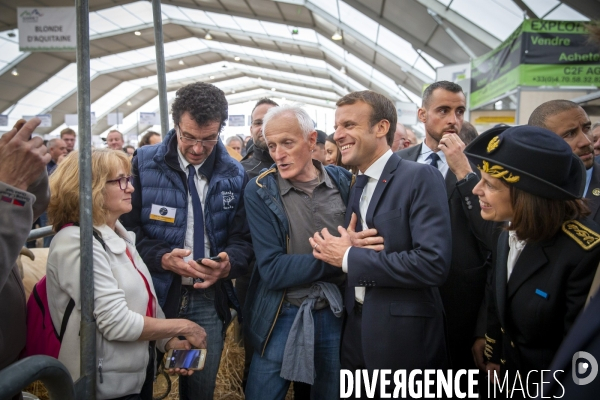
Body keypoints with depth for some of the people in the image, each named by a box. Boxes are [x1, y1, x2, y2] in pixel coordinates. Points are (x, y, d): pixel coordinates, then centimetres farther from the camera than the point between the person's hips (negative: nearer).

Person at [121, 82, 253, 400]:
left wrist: (229, 262, -21)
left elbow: (244, 237, 1)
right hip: (152, 294, -1)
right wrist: (162, 258, -22)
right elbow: (126, 227, -6)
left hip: (209, 300, 2)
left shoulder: (234, 175, 1)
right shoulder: (145, 164, -5)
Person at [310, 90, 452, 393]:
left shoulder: (420, 178, -13)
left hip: (403, 337, -7)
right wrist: (337, 250, -5)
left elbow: (434, 263, -24)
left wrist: (349, 257, -19)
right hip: (356, 332, 7)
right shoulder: (356, 186, 11)